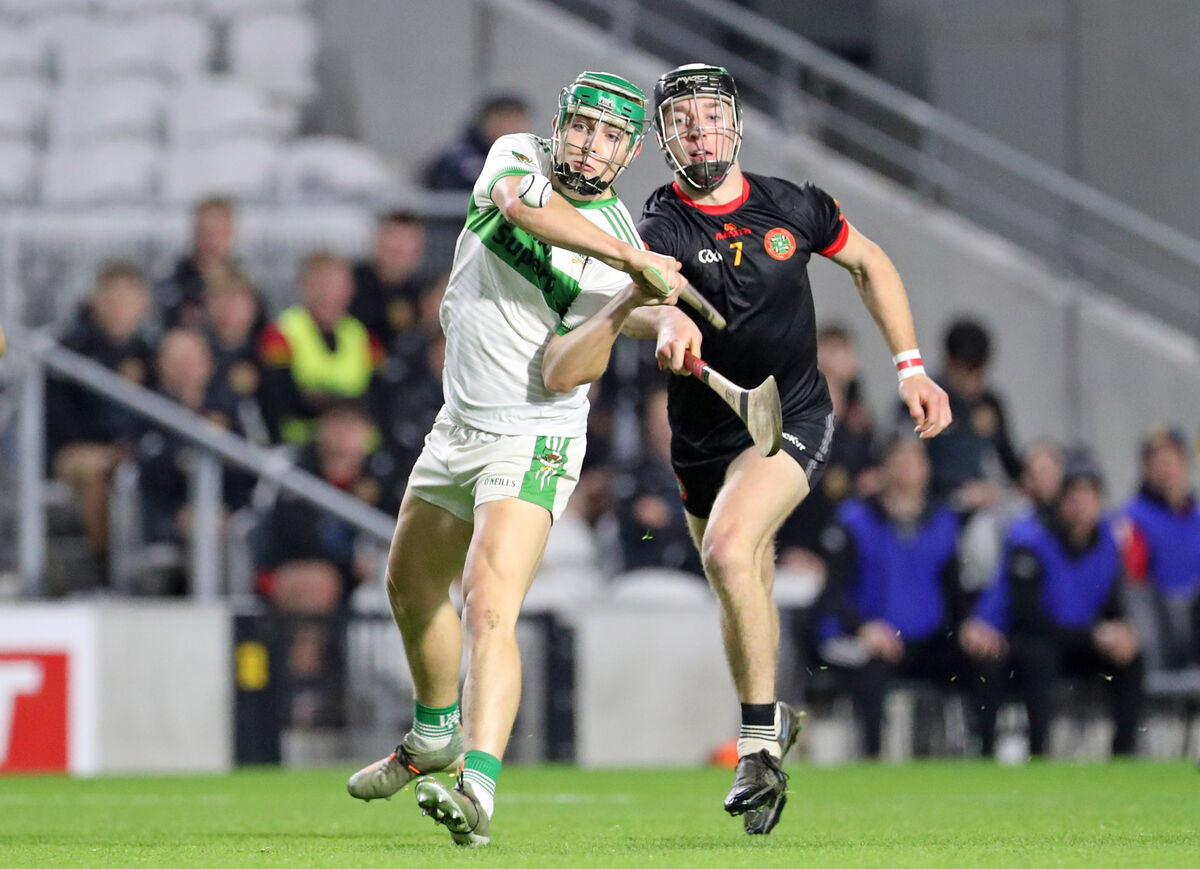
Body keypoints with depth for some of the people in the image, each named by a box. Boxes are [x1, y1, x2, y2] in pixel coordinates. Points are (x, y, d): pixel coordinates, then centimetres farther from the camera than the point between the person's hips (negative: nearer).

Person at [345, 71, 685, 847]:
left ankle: (479, 791, -38)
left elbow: (561, 375, -19)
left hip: (532, 441, -7)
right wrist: (631, 258, -35)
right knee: (411, 585, 23)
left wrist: (628, 306, -33)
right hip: (459, 427, 7)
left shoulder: (621, 250, -12)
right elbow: (521, 202, -28)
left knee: (489, 607, -25)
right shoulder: (520, 157, -1)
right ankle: (436, 736, 48)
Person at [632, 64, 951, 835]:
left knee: (729, 549, -26)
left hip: (794, 418, -2)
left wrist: (912, 368, 7)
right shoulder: (664, 225, -13)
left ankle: (759, 737, -19)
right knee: (747, 591, 15)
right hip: (704, 438, 2)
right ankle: (772, 722, 42)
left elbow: (869, 263, 12)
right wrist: (666, 314, -61)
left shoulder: (790, 207, -5)